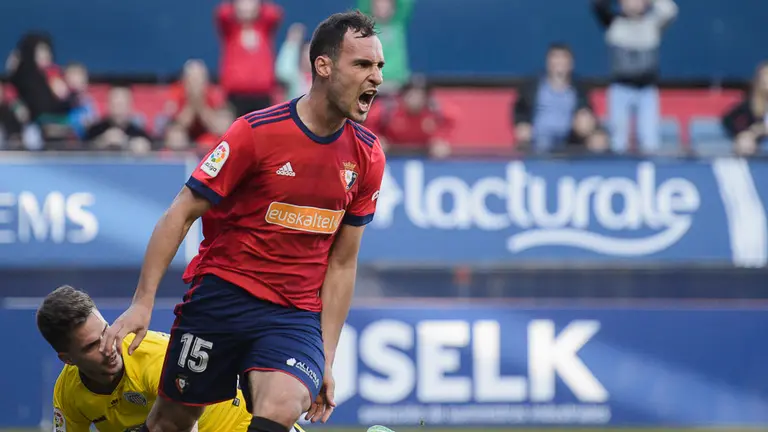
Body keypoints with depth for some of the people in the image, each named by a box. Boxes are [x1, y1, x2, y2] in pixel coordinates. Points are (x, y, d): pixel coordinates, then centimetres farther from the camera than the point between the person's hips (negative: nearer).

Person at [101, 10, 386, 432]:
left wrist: (326, 359, 7)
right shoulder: (256, 132, -11)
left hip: (297, 314, 2)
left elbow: (341, 262, 10)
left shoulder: (367, 156, 2)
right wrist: (142, 302, -13)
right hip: (222, 293, -2)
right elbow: (181, 215, -6)